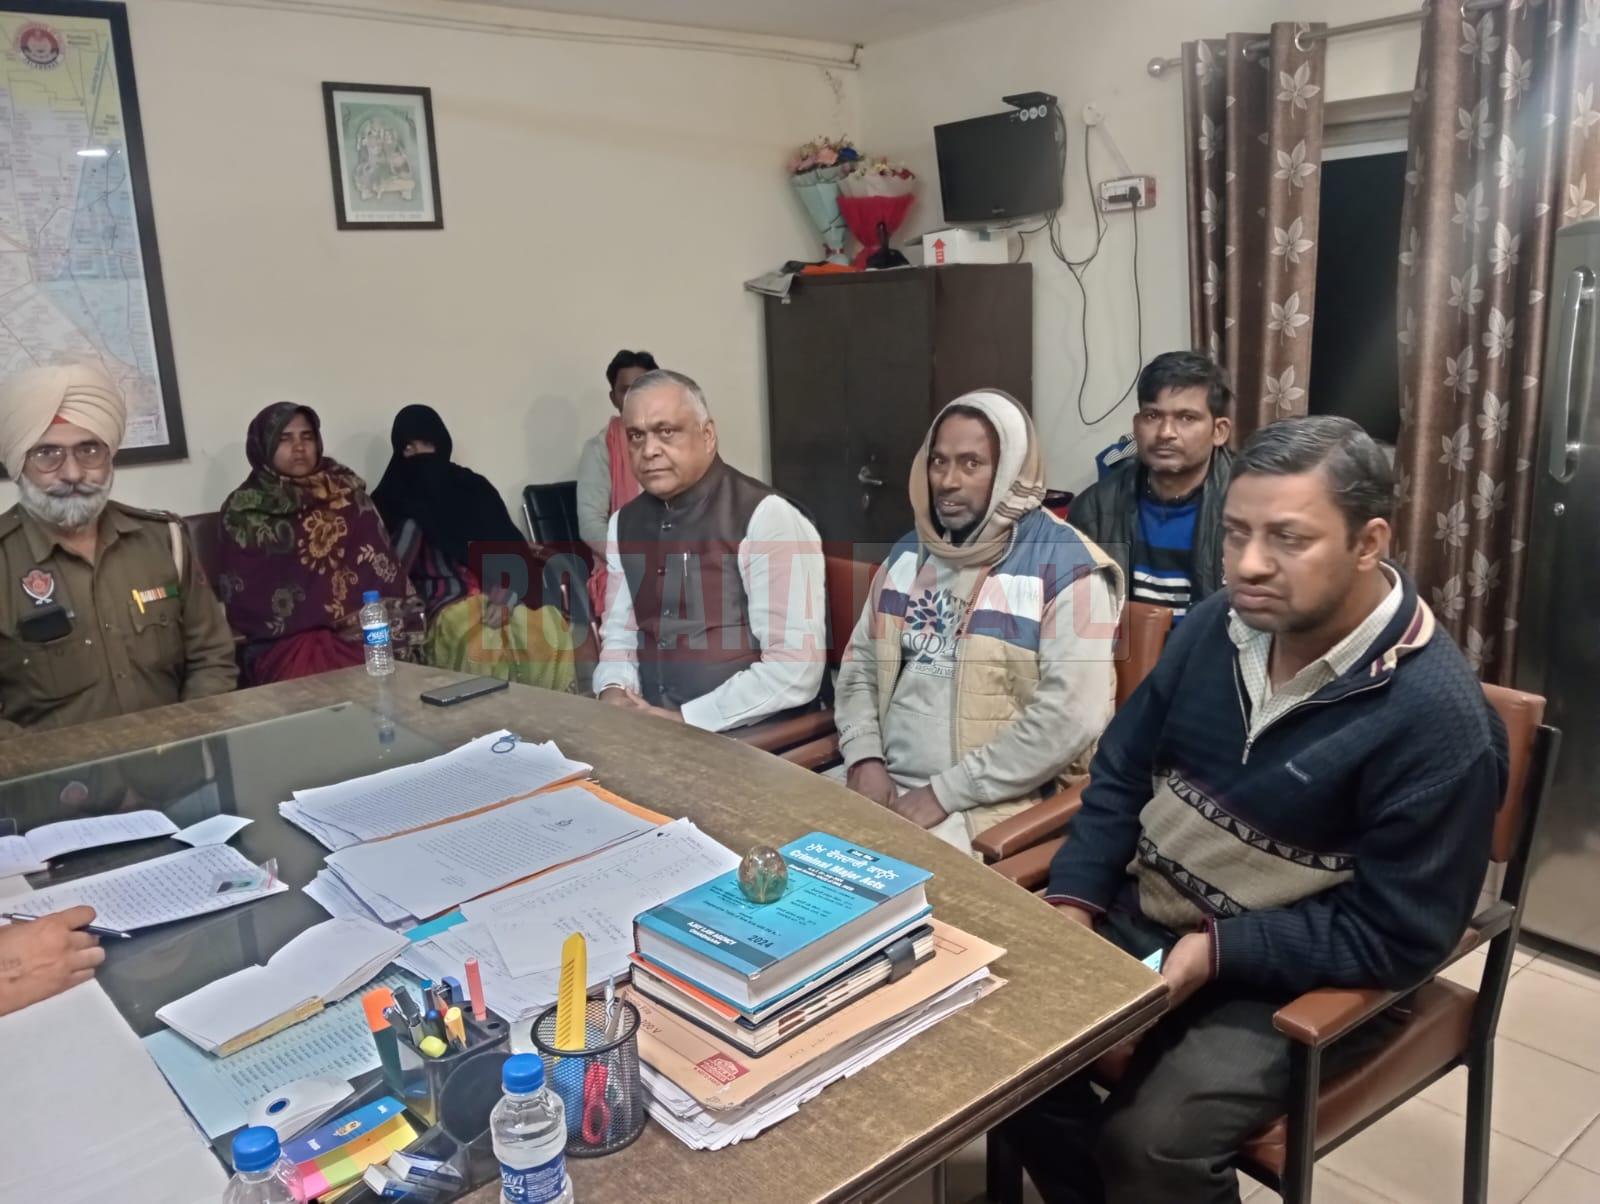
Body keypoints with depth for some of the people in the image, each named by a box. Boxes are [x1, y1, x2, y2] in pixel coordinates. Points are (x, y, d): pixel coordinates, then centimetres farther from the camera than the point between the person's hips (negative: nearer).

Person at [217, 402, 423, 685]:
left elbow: (381, 568, 7)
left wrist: (395, 635, -11)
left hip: (362, 631, 2)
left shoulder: (348, 493, 15)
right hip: (286, 639, -2)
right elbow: (246, 600, 0)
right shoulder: (244, 511, 8)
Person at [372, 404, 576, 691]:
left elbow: (513, 548, 6)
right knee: (482, 649, -38)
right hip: (448, 602, -3)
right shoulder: (393, 502, 11)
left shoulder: (474, 487, 16)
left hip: (499, 592, 3)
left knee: (553, 633, -29)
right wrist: (415, 519, -8)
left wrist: (503, 598, -12)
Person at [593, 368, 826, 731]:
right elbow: (620, 632, 15)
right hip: (650, 729, 5)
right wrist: (614, 691, -6)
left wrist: (685, 720, -18)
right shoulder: (624, 523, 9)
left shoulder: (767, 518, -13)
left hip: (750, 737, -5)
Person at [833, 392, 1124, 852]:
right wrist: (864, 758, -3)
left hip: (990, 805, -5)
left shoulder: (1067, 566, -11)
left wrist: (946, 793, -17)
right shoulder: (909, 552, 10)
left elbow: (1071, 717, -18)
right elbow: (860, 664, 14)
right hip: (882, 781, 6)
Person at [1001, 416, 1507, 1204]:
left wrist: (1219, 952, -24)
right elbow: (1122, 771, 6)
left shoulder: (1436, 715, -21)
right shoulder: (1219, 625, -3)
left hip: (1296, 982, -6)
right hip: (1139, 917, 6)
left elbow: (1397, 938, -18)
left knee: (1148, 1140, -25)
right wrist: (1074, 898, -7)